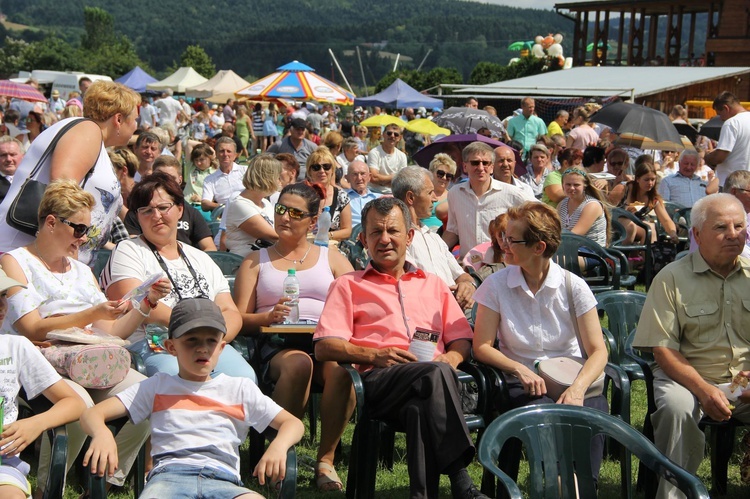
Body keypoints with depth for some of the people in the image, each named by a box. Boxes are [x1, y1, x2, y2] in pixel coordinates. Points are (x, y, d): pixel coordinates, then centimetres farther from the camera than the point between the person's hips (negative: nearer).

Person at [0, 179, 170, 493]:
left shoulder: (82, 271, 23)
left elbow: (111, 333, 16)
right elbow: (33, 330, -9)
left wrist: (147, 302, 4)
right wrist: (92, 314, -16)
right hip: (36, 366, -6)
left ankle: (106, 481, -11)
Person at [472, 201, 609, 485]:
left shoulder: (573, 286, 0)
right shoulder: (496, 286, 1)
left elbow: (597, 350, -3)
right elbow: (482, 347, 0)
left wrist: (578, 388, -23)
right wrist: (519, 369, -18)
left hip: (572, 379, 0)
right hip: (524, 382, 0)